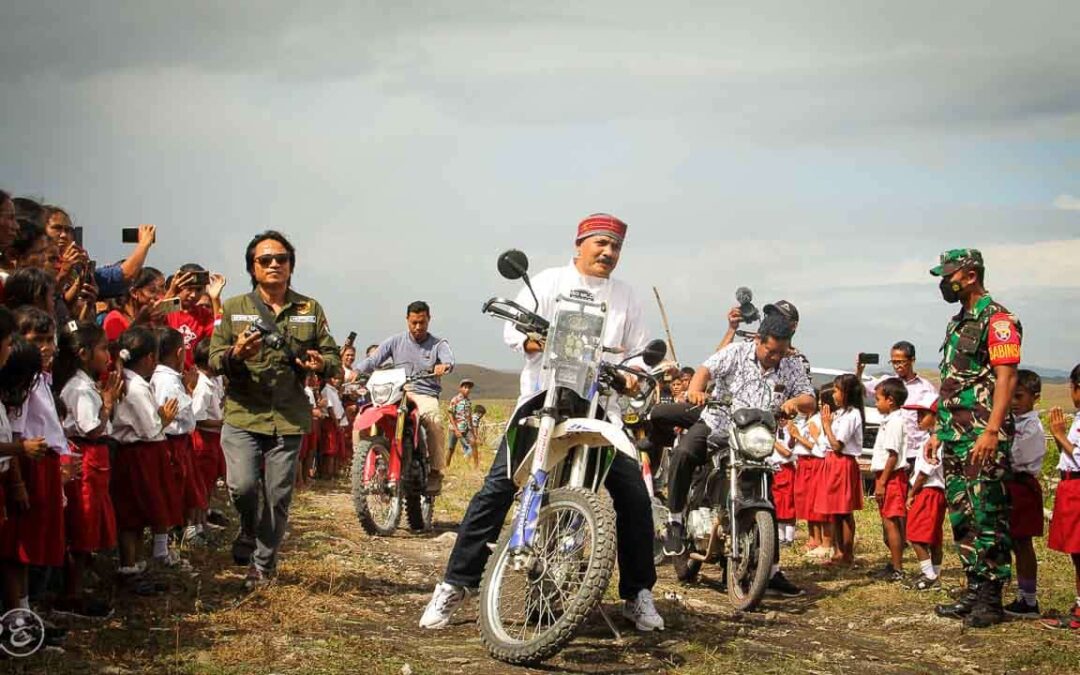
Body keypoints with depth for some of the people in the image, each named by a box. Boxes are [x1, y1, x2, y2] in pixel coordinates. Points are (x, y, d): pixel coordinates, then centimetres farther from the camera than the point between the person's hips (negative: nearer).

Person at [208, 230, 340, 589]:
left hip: (289, 418, 1)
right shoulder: (233, 308, 7)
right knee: (243, 485, -17)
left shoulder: (310, 310, 11)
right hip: (242, 415, -1)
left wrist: (322, 364, -11)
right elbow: (213, 360, 4)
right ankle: (249, 531, 16)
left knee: (278, 498, 2)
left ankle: (262, 566, 18)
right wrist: (235, 353, -18)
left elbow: (333, 355, 13)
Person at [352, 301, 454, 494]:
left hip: (426, 395, -2)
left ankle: (436, 471, -26)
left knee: (434, 420, -35)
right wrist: (357, 371, -18)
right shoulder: (395, 341, 12)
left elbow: (449, 359, -12)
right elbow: (374, 359, 2)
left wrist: (444, 366, -37)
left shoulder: (438, 344, 9)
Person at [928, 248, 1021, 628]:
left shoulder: (997, 320, -10)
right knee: (962, 517, 12)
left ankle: (990, 600, -3)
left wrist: (991, 431, -25)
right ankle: (974, 592, 20)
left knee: (987, 518, -7)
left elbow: (1006, 379, -17)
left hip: (984, 439, -10)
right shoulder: (958, 323, 19)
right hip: (956, 438, 10)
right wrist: (939, 431, 20)